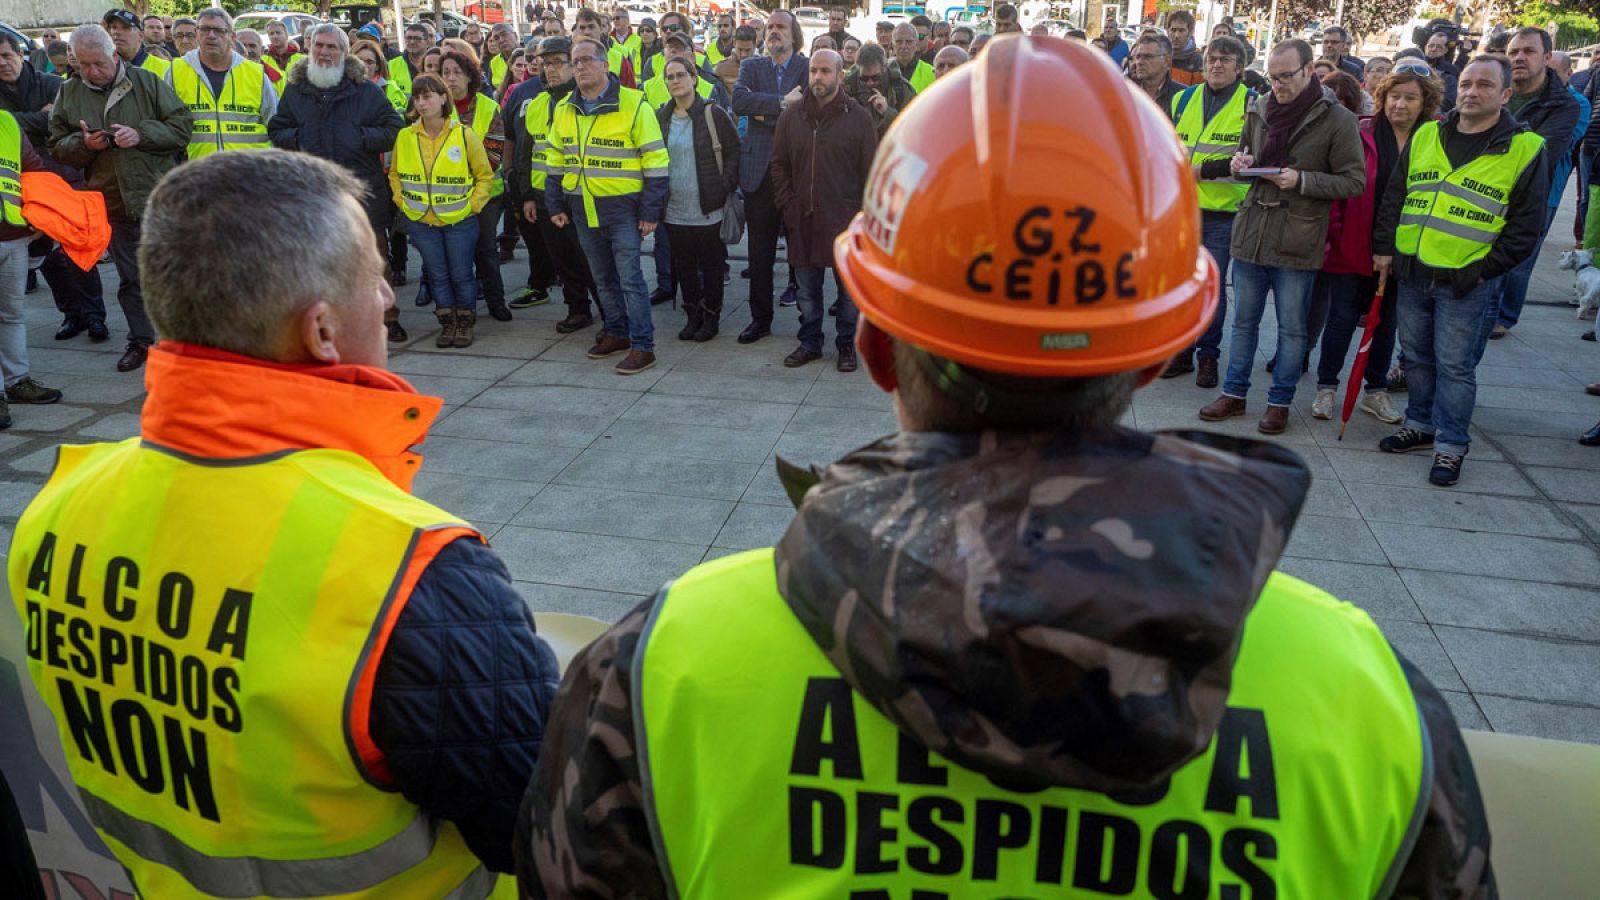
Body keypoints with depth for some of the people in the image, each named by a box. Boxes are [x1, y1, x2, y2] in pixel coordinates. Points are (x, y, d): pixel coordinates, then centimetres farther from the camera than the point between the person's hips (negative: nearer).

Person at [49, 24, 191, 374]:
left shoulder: (147, 82, -2)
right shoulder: (69, 93, 7)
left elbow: (183, 124, -5)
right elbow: (57, 146, 10)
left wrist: (141, 134, -17)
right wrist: (83, 144, -10)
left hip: (159, 197, -3)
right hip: (114, 203, 3)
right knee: (130, 278, 11)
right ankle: (140, 341, 21)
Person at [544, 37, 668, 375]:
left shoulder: (633, 104, -9)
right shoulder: (564, 109, 8)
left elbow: (655, 161, -9)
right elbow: (556, 160, 17)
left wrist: (650, 211, -12)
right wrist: (555, 205, 12)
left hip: (622, 206, -6)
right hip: (582, 208, 6)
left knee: (630, 277, -7)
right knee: (603, 277, 15)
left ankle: (642, 347, -1)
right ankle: (616, 332, 29)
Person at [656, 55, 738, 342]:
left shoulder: (714, 113, -5)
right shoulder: (661, 116, 7)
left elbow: (733, 152, -3)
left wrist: (725, 187, -11)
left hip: (708, 210, -4)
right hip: (675, 210, 4)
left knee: (711, 266, 5)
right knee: (683, 265, 11)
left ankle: (711, 317, 19)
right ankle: (693, 316, 24)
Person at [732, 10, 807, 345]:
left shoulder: (810, 68, 3)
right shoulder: (751, 66, 10)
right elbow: (739, 101, -10)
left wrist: (766, 115, -12)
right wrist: (782, 102, -17)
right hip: (759, 170, 2)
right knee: (760, 250, 8)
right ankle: (760, 318, 17)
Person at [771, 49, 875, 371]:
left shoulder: (859, 118, -2)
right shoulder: (791, 116, 6)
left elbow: (872, 172, -1)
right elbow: (779, 166, 12)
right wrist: (788, 206, 2)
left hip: (845, 220, -3)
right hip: (803, 220, 3)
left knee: (849, 289, 5)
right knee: (807, 289, 10)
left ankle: (848, 345, 19)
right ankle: (810, 342, 24)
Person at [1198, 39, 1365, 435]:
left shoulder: (1337, 120, -8)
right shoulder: (1258, 109, 5)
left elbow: (1354, 181, -7)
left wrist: (1302, 180, -19)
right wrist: (1240, 164, -2)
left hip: (1297, 242, -4)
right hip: (1250, 233, 4)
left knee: (1292, 328, 8)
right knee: (1244, 321, 14)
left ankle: (1280, 400, 20)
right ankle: (1234, 393, 26)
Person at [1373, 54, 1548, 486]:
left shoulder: (1526, 148, -5)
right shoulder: (1425, 136, 7)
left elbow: (1525, 226, -5)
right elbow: (1394, 196, 13)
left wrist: (1485, 270, -11)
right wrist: (1384, 248, 5)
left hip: (1466, 284, -4)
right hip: (1411, 274, 4)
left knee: (1454, 366, 1)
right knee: (1417, 357, 15)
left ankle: (1450, 447, 12)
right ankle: (1420, 426, 31)